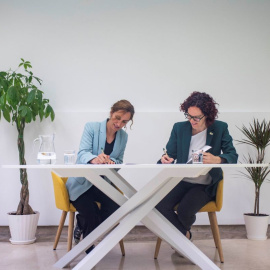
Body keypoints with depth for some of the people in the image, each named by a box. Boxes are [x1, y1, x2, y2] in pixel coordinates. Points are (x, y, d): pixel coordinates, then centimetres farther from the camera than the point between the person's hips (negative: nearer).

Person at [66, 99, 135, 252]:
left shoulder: (123, 136, 6)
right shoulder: (91, 127, -9)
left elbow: (119, 161, 8)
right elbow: (82, 153, -21)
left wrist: (112, 163, -19)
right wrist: (94, 159, -46)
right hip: (81, 183, -4)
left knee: (116, 205, -25)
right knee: (90, 212, -27)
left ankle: (82, 226, 5)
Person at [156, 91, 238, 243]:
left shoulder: (220, 128, -1)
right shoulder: (179, 128, 6)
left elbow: (233, 156, -6)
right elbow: (170, 154, 8)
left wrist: (217, 160, -29)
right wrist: (165, 160, -18)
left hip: (205, 185, -3)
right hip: (181, 181, 3)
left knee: (185, 210, -29)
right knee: (160, 205, -25)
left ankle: (182, 232, 13)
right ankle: (185, 235, 5)